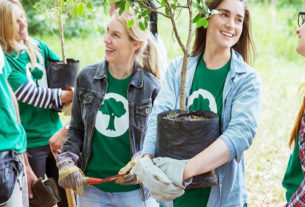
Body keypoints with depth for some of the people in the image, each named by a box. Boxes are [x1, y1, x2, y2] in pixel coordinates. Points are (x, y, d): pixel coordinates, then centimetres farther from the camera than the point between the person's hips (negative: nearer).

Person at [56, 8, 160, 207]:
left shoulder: (150, 86, -8)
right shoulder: (86, 77, -2)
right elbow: (76, 129, 8)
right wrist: (66, 161, -5)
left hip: (135, 190, -2)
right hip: (91, 188, 2)